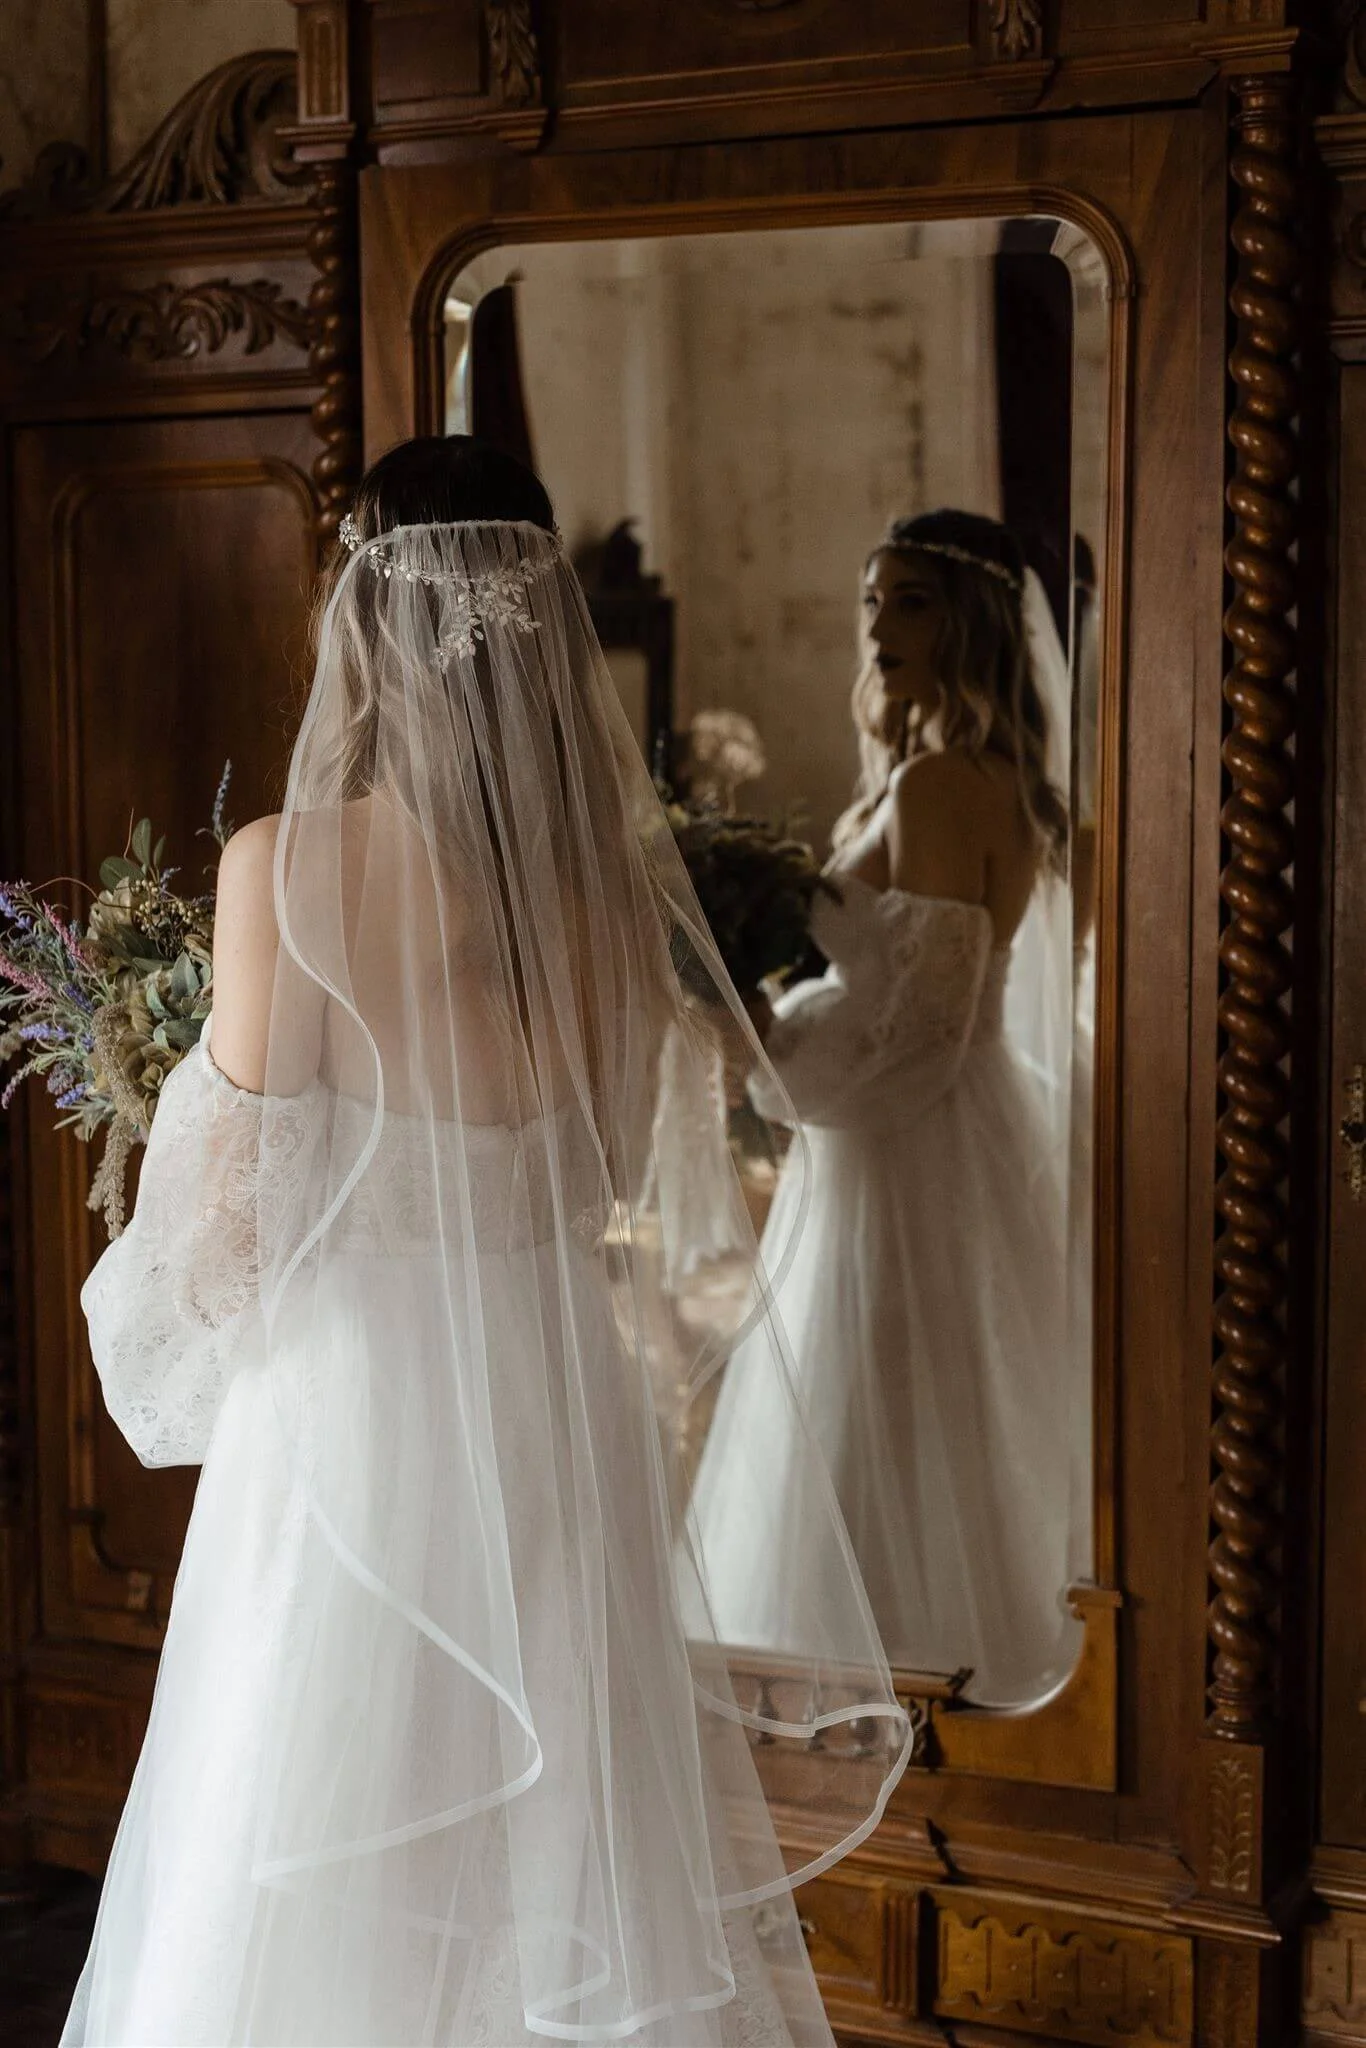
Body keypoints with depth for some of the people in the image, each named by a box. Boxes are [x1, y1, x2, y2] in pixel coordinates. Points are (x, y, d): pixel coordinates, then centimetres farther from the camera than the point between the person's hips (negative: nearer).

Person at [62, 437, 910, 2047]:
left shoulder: (288, 865, -13)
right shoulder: (614, 875, 0)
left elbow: (244, 1209, -9)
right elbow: (613, 1190, 7)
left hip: (356, 1415, -4)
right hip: (564, 1418, 5)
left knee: (337, 1889, 8)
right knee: (567, 1857, 16)